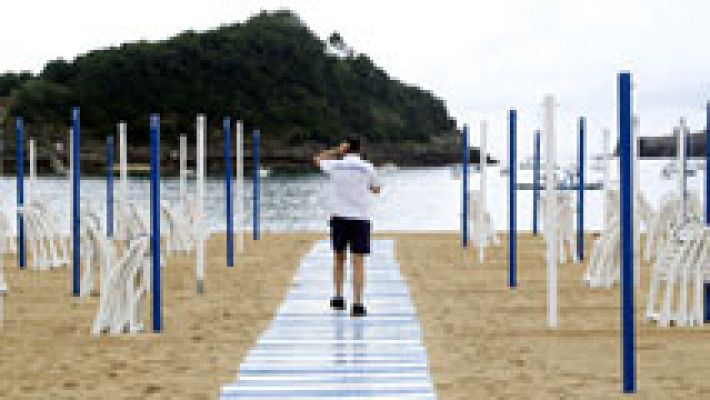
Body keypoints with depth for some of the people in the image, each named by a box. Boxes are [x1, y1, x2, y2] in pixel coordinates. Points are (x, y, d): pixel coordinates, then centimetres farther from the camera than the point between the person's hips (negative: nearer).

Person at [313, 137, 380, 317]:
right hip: (360, 217, -1)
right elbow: (376, 189, 13)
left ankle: (338, 298, 21)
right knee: (358, 262, -2)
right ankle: (357, 305, -7)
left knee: (338, 258, 18)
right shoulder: (367, 167, -3)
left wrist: (336, 150, 12)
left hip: (339, 216, 1)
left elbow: (317, 159, 19)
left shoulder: (335, 165, -1)